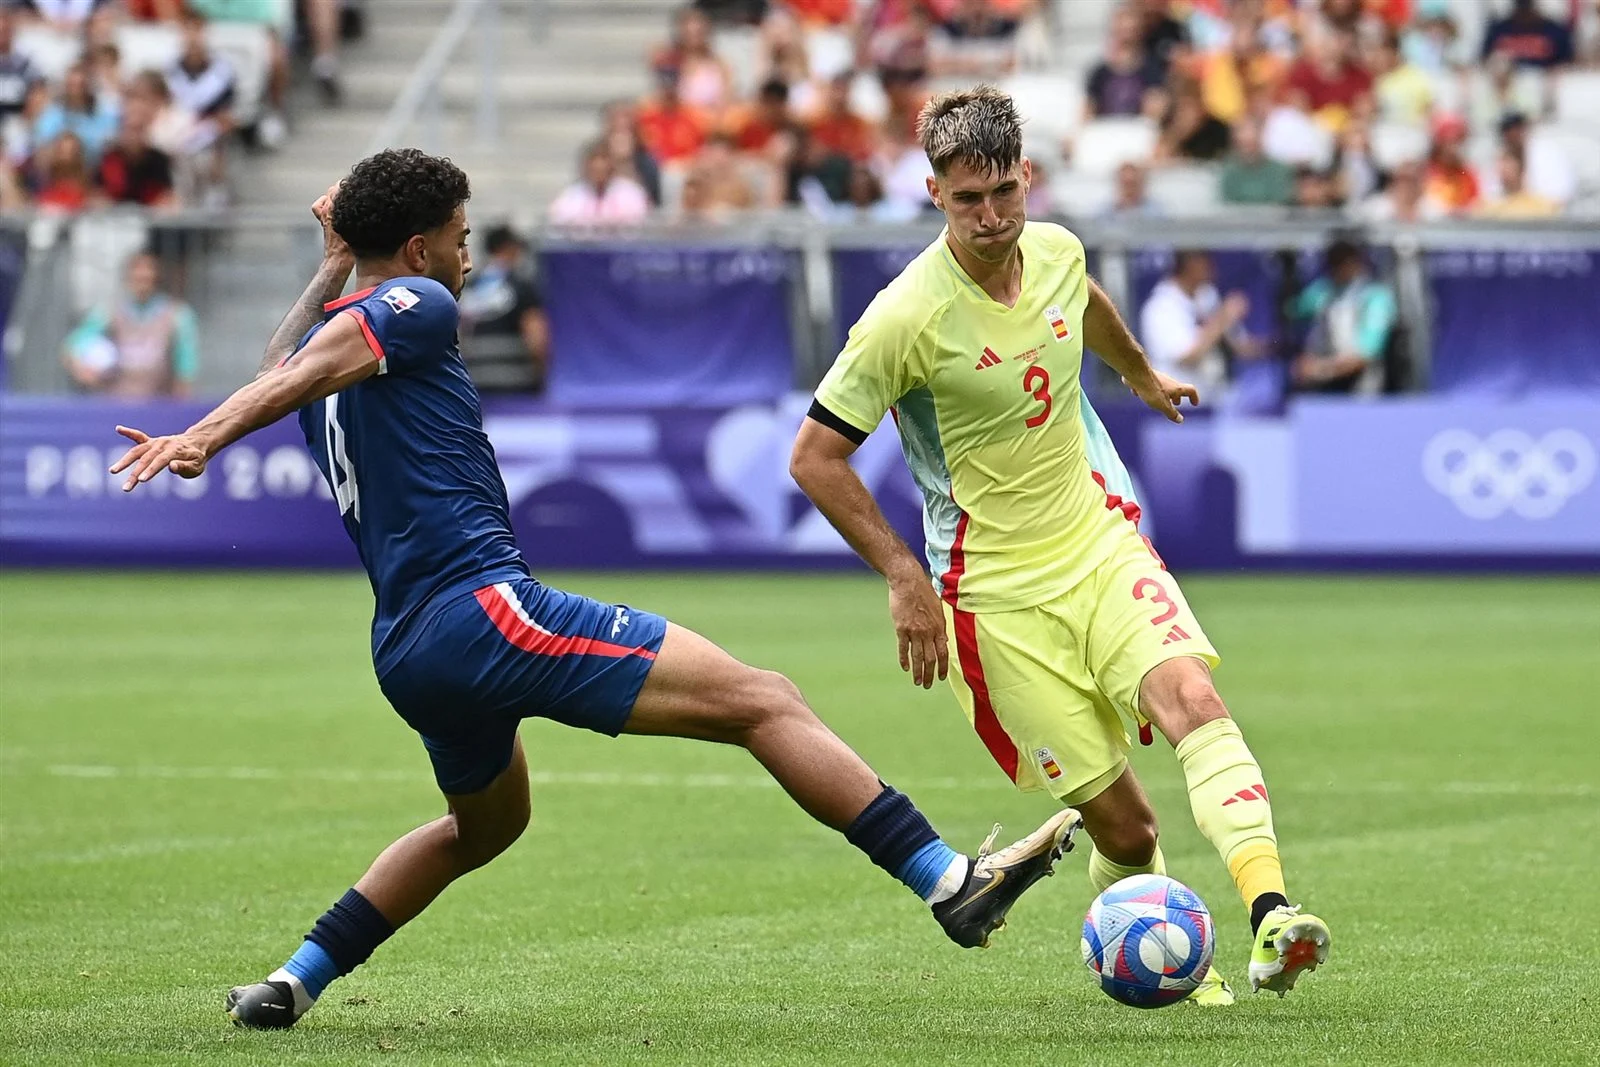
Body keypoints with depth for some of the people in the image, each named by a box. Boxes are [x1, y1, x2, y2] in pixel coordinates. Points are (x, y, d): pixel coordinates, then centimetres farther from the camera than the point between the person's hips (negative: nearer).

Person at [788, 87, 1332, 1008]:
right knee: (1125, 829, -6)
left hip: (1101, 542, 4)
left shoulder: (1055, 251, 0)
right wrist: (905, 577, -15)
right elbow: (815, 458, -11)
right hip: (996, 593, -4)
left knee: (1192, 696, -25)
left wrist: (1144, 374, 45)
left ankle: (1270, 914, -38)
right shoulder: (909, 317, -18)